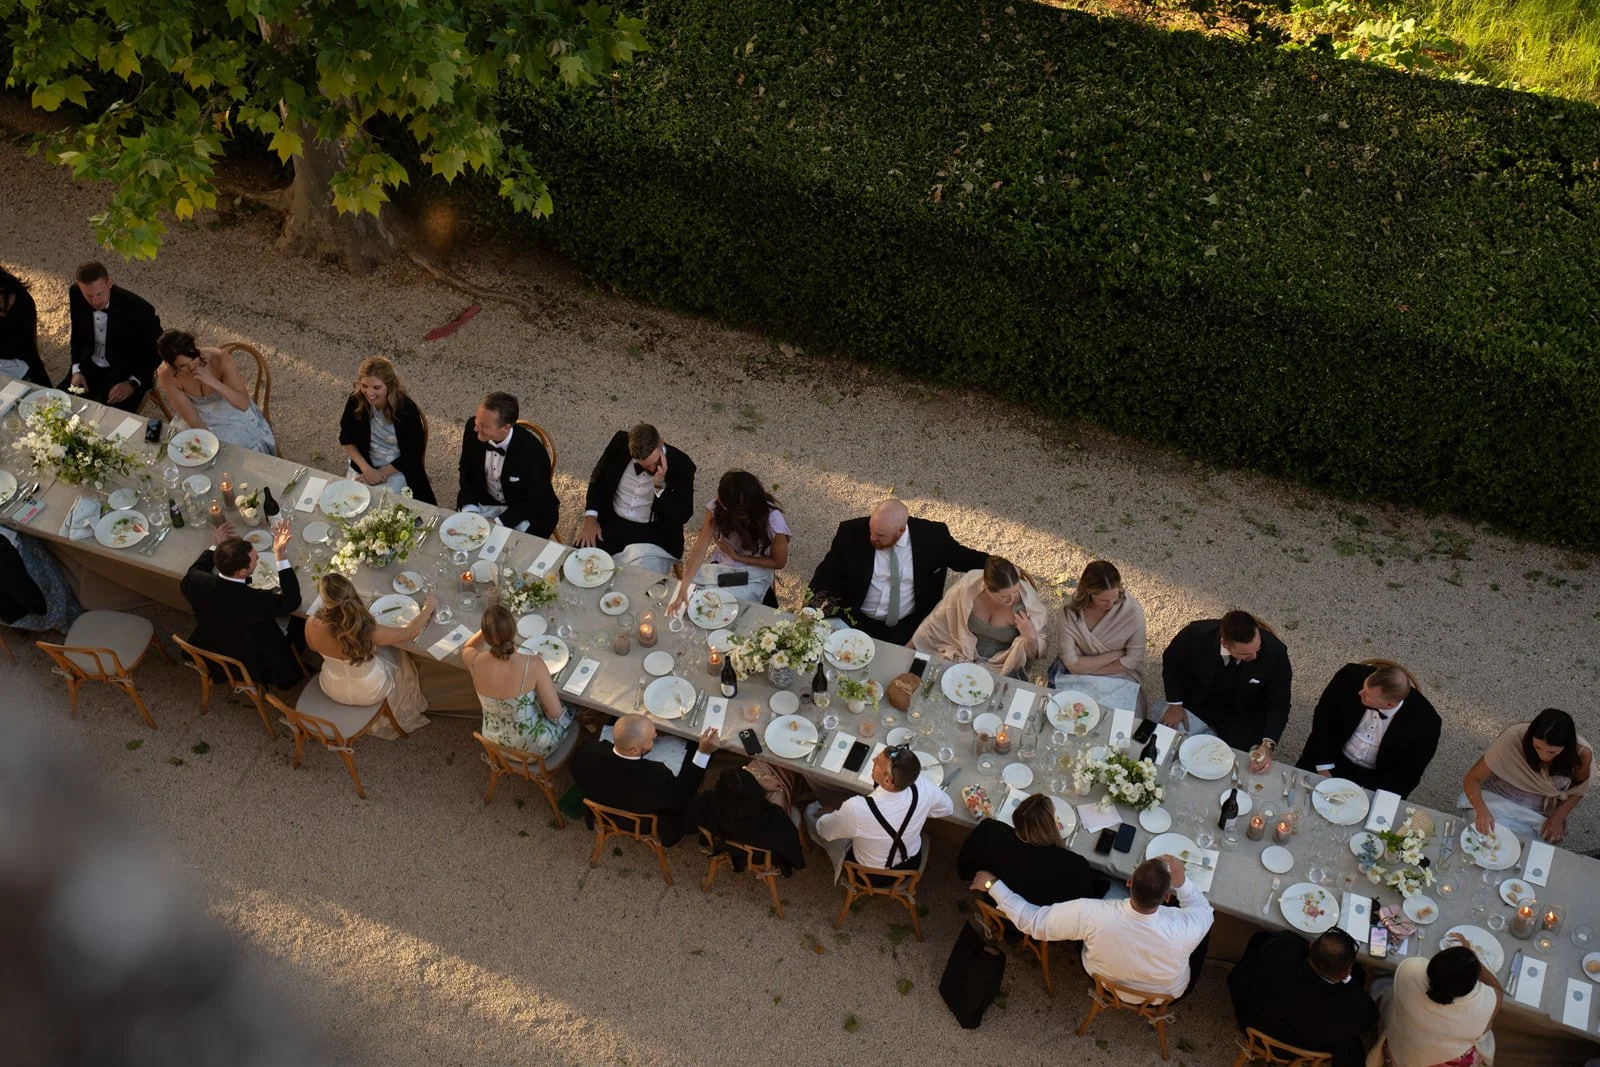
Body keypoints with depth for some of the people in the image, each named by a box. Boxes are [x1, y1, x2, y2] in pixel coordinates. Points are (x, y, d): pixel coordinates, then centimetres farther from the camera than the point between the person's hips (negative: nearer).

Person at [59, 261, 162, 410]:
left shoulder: (137, 308, -25)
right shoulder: (76, 294, -11)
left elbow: (156, 348, -11)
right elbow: (77, 334, 8)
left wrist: (133, 383, -19)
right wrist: (76, 370, -5)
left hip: (126, 374, -5)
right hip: (90, 367, 5)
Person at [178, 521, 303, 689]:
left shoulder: (197, 583, -27)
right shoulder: (257, 600, -41)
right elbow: (293, 600, -21)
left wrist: (215, 547, 11)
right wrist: (281, 555, -25)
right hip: (254, 668, -5)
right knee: (302, 622, 12)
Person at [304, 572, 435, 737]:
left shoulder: (312, 626, -33)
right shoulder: (369, 632, -39)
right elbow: (409, 633, -20)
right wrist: (428, 608, -4)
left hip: (333, 691, 2)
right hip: (371, 693, -2)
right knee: (399, 660, 30)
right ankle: (400, 719, 55)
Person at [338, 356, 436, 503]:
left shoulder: (406, 410, -23)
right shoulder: (356, 400, -13)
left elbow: (412, 454, -15)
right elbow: (347, 439, -2)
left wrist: (382, 473, -16)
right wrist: (367, 469, -14)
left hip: (398, 470, -3)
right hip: (365, 464, 4)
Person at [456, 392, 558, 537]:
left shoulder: (533, 453, -30)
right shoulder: (472, 428, -18)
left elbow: (536, 502, -18)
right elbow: (466, 472, 0)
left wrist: (496, 523, -23)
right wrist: (470, 511, -13)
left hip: (525, 513, -4)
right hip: (483, 502, 4)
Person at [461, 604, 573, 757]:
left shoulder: (476, 663, -24)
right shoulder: (533, 664, -35)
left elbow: (467, 648, 4)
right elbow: (556, 713, -24)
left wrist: (491, 627, -10)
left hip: (497, 745, 4)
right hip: (535, 747, -4)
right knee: (566, 713, 30)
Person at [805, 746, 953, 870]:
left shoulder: (856, 809, -41)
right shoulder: (924, 788, -32)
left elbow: (824, 830, -17)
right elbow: (947, 808, -7)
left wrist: (828, 814, 4)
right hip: (910, 865, 3)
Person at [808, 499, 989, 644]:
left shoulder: (933, 536, -9)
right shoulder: (851, 533, -9)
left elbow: (962, 558, 7)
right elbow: (827, 574, -1)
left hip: (908, 626, -1)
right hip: (858, 621, 1)